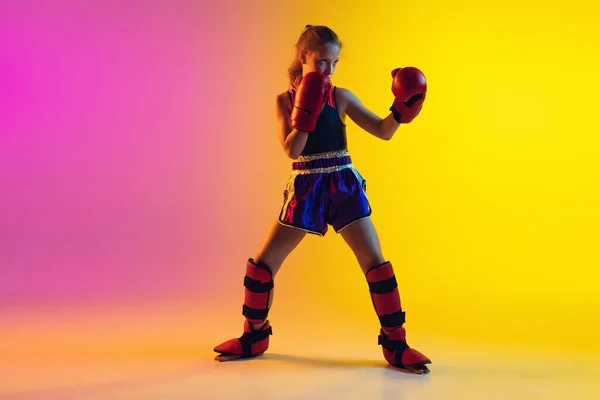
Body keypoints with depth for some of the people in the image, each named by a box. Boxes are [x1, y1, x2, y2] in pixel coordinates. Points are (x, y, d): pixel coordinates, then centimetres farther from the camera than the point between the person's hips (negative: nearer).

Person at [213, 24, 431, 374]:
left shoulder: (341, 97, 2)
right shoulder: (285, 100, 1)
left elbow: (383, 131, 0)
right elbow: (292, 150, -12)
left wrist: (402, 109, -16)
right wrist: (306, 111, -21)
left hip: (343, 185, 0)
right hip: (306, 188, 0)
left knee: (375, 261, -6)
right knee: (263, 263, 2)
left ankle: (396, 344, 8)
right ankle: (254, 337, 24)